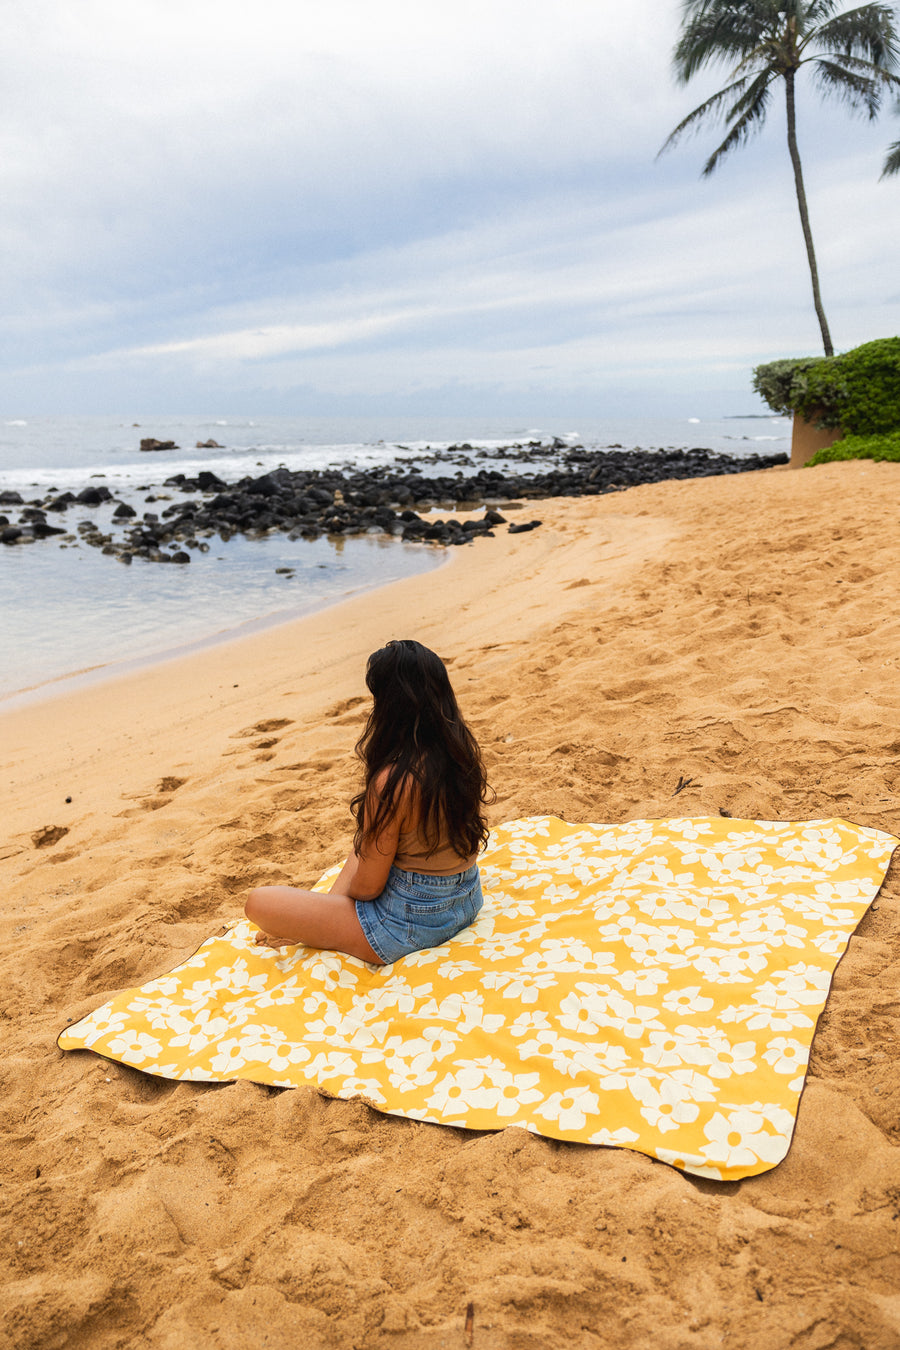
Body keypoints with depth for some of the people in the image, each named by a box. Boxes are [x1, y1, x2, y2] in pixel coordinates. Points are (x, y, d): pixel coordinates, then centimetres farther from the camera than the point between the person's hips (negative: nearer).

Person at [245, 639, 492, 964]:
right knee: (368, 829, 32)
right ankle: (331, 903, 22)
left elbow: (367, 887, -18)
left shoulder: (391, 782, -28)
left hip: (411, 924, -8)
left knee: (258, 903, -6)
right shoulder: (466, 751, -7)